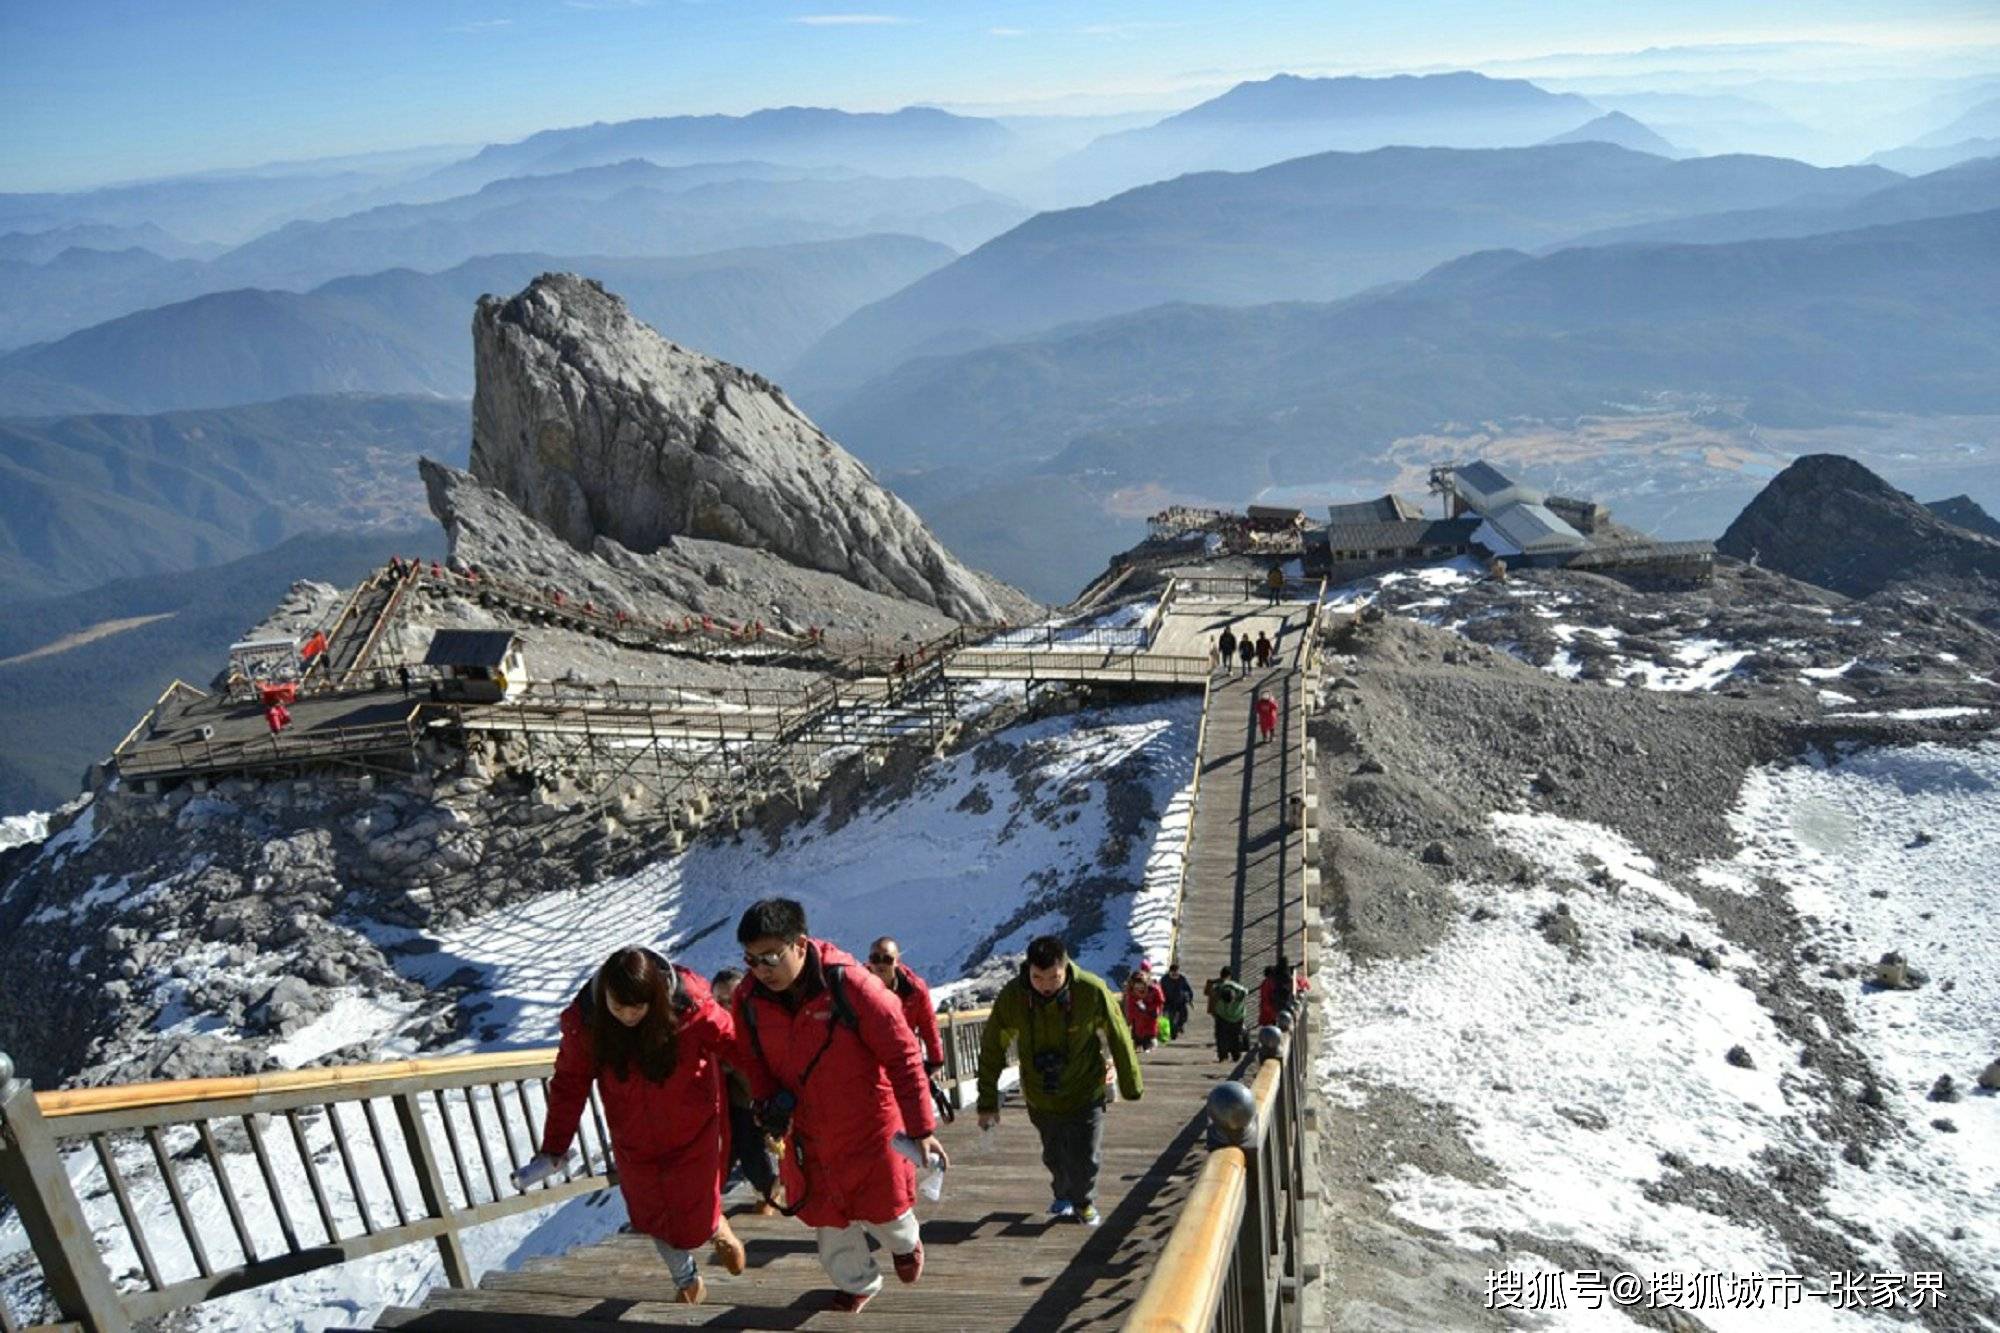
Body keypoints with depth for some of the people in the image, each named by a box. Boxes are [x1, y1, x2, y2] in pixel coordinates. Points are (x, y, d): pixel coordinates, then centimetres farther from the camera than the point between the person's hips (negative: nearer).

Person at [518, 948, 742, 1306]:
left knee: (695, 1222, 9)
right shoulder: (584, 1019, -21)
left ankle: (718, 1229, 47)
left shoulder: (691, 1007, -29)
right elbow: (569, 1083, -10)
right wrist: (553, 1149, -8)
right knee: (653, 1217, 19)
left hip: (693, 1136, -3)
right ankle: (686, 1281, 49)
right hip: (634, 1142, 3)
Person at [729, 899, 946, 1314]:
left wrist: (922, 1129, -20)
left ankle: (905, 1242, 52)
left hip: (869, 1127, -4)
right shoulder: (749, 999, -14)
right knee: (827, 1216, 19)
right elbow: (749, 1058, 6)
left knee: (882, 1208, 15)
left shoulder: (851, 985, -29)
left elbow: (902, 1056, -22)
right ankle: (856, 1282, 48)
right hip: (807, 1134, 4)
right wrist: (767, 1100, -12)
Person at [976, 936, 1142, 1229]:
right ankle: (1064, 1196, 50)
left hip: (1085, 1094, -2)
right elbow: (992, 1050, -8)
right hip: (1040, 1098, 2)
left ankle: (1084, 1202, 37)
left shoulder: (1092, 991, -26)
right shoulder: (1011, 996, -22)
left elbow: (1119, 1038, -9)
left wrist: (1131, 1086, 1)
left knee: (1085, 1159, 6)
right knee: (1054, 1157, 18)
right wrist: (988, 1103, -4)